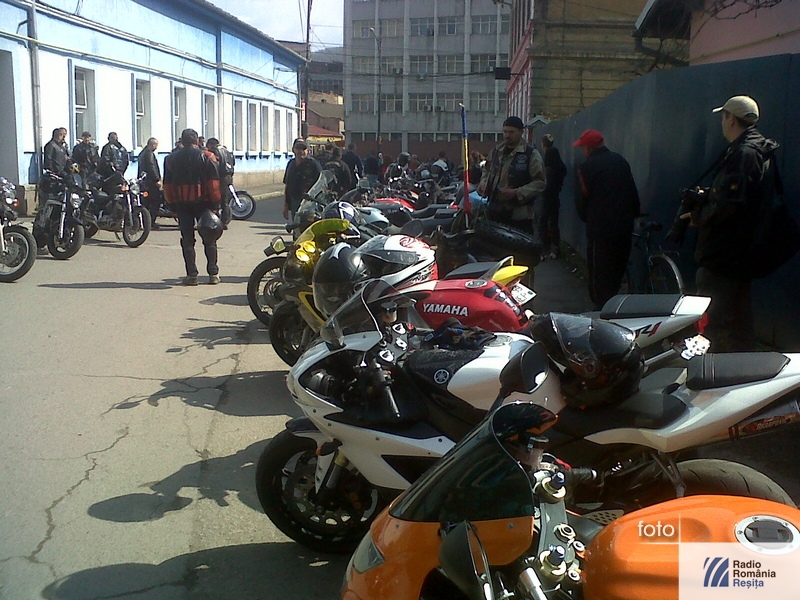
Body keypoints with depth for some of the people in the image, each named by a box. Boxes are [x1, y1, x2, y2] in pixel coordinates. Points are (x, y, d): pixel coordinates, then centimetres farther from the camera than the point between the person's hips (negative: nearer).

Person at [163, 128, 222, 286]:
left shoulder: (171, 159, 6)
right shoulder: (205, 157, -2)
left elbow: (167, 184, 7)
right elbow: (213, 182, -6)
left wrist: (171, 203, 13)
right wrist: (215, 203, -3)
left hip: (181, 203, 2)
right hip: (202, 202, -2)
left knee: (187, 240, 5)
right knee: (209, 239, 7)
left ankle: (191, 275, 2)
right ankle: (213, 273, 6)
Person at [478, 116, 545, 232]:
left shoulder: (531, 154, -6)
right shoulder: (496, 151, 13)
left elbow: (540, 183, -10)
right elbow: (487, 170, 29)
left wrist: (516, 193, -20)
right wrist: (483, 183, 7)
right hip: (495, 211, 6)